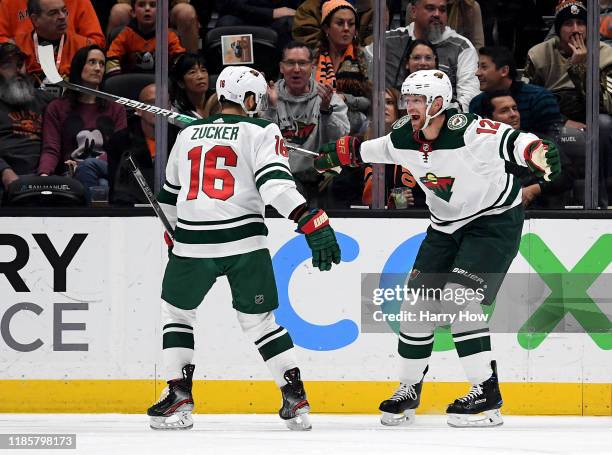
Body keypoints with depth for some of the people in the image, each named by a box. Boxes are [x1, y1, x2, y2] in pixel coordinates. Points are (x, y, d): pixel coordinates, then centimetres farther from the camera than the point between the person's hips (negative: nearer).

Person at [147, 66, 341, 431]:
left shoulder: (188, 134, 16)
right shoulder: (261, 132, 2)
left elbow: (170, 196, 26)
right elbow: (276, 182, -15)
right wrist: (313, 223, -22)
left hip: (193, 243, 2)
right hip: (245, 243, -2)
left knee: (177, 312, 21)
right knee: (259, 320, 12)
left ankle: (180, 398, 12)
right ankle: (296, 400, 6)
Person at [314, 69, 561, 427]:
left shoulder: (467, 131, -27)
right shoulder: (404, 137, -5)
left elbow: (511, 141, -41)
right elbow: (371, 150, 17)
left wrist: (537, 154, -60)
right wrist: (338, 155, 22)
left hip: (496, 221, -8)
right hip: (446, 225, 8)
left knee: (459, 297, -20)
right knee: (419, 299, 4)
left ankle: (488, 395, -16)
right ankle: (409, 390, 19)